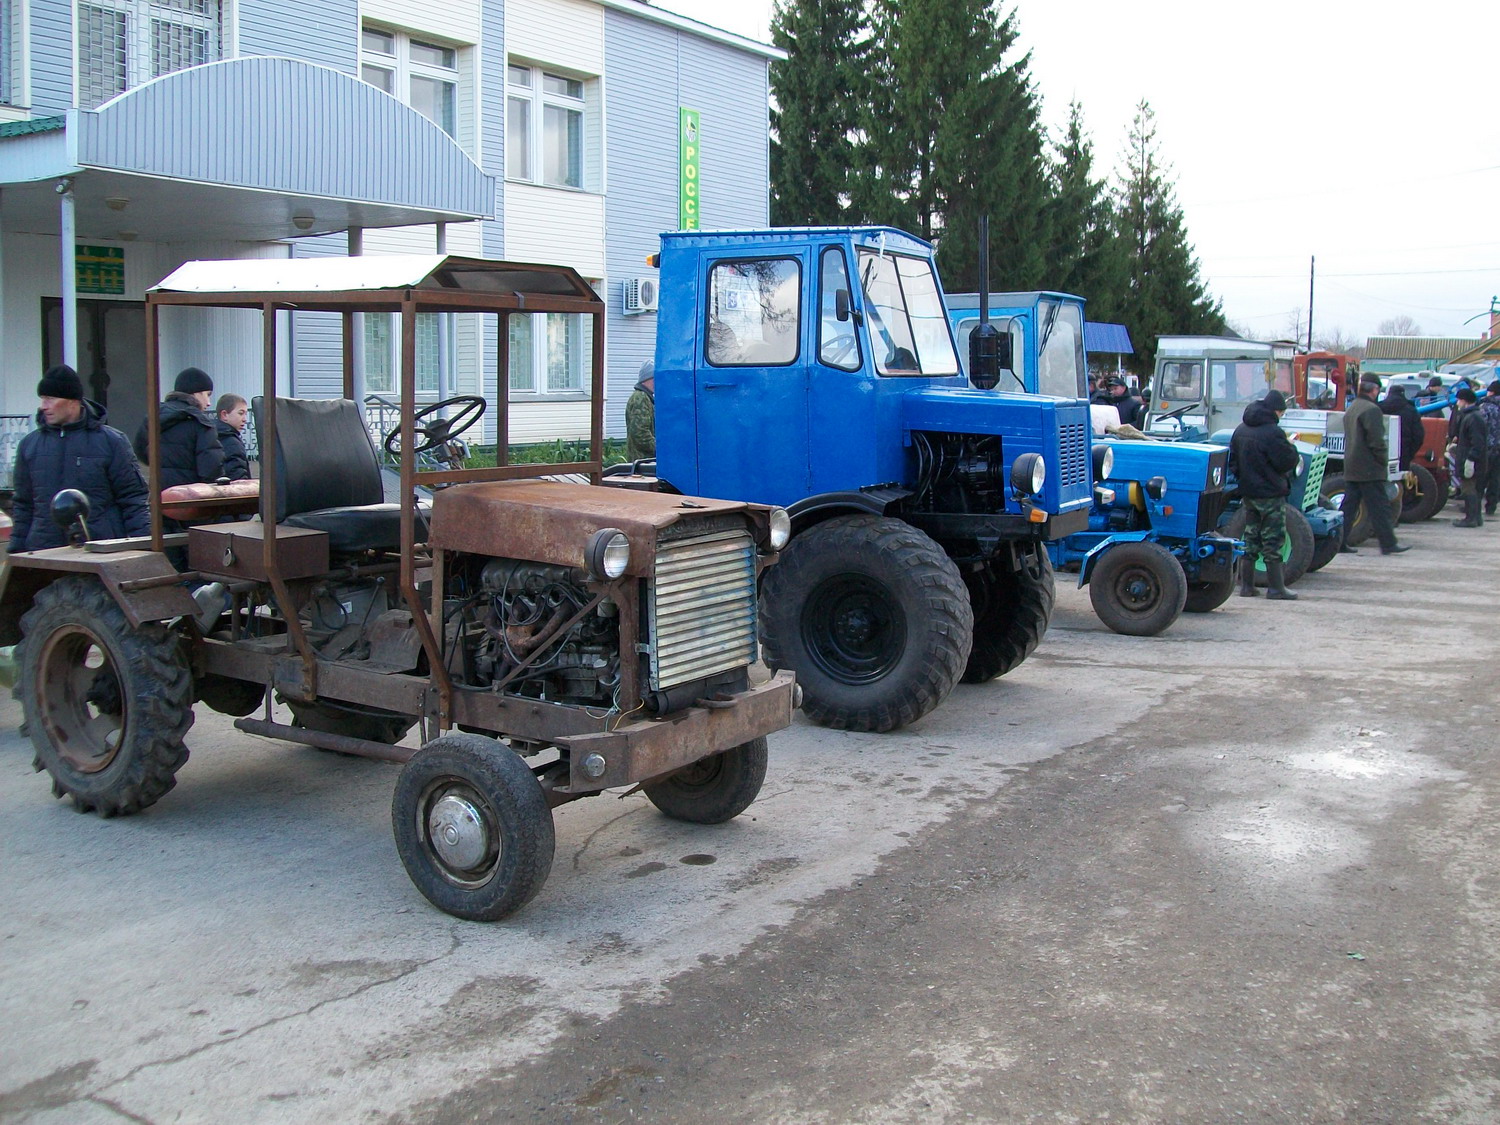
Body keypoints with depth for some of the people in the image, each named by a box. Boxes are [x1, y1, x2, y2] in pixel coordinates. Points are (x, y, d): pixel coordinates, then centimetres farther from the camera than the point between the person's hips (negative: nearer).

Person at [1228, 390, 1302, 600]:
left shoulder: (1240, 430, 9)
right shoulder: (1273, 432, -17)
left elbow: (1233, 462, 16)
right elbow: (1287, 462, -16)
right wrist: (1291, 447, 2)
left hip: (1248, 493, 7)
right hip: (1270, 494, -7)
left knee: (1250, 539, 12)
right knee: (1273, 541, -2)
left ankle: (1246, 585, 12)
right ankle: (1276, 587, 0)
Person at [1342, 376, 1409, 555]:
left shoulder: (1351, 409, 16)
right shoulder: (1371, 410, -14)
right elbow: (1376, 440, -19)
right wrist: (1383, 460, -7)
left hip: (1351, 468, 9)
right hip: (1369, 469, -9)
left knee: (1348, 506, 9)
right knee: (1379, 507, -4)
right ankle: (1388, 543, -2)